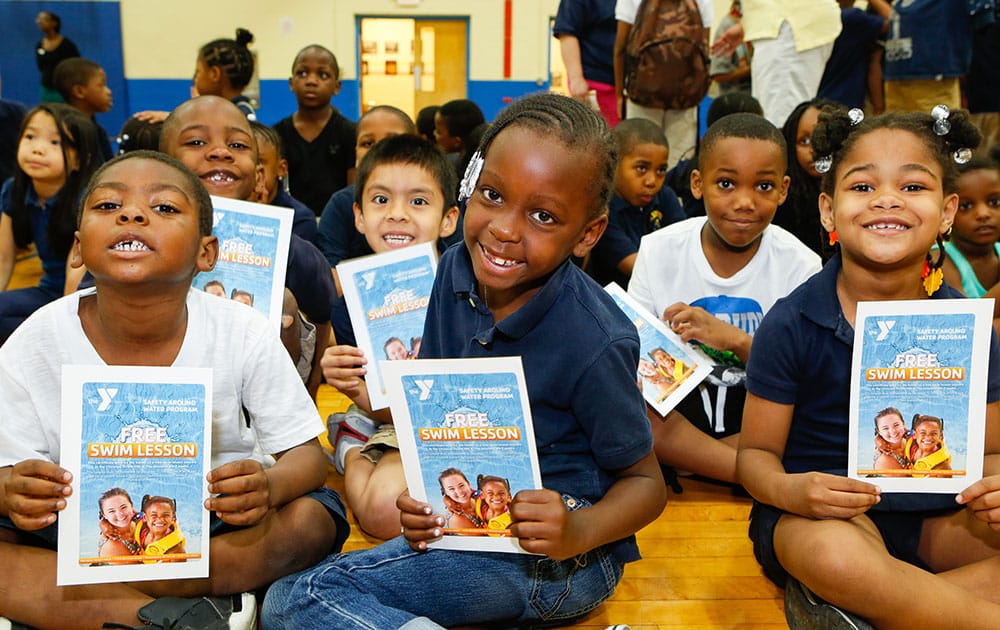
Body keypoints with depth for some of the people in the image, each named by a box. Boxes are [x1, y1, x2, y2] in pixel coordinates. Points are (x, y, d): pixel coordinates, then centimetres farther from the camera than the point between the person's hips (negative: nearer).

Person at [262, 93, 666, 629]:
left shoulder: (594, 344, -23)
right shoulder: (456, 271, -5)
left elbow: (645, 481, -9)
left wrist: (578, 532, -29)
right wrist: (425, 499, -9)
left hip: (561, 563, -8)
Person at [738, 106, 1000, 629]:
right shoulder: (790, 324, -9)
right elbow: (757, 452, -3)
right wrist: (788, 489, -27)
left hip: (935, 513, 4)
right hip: (823, 509, -4)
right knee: (836, 556, -38)